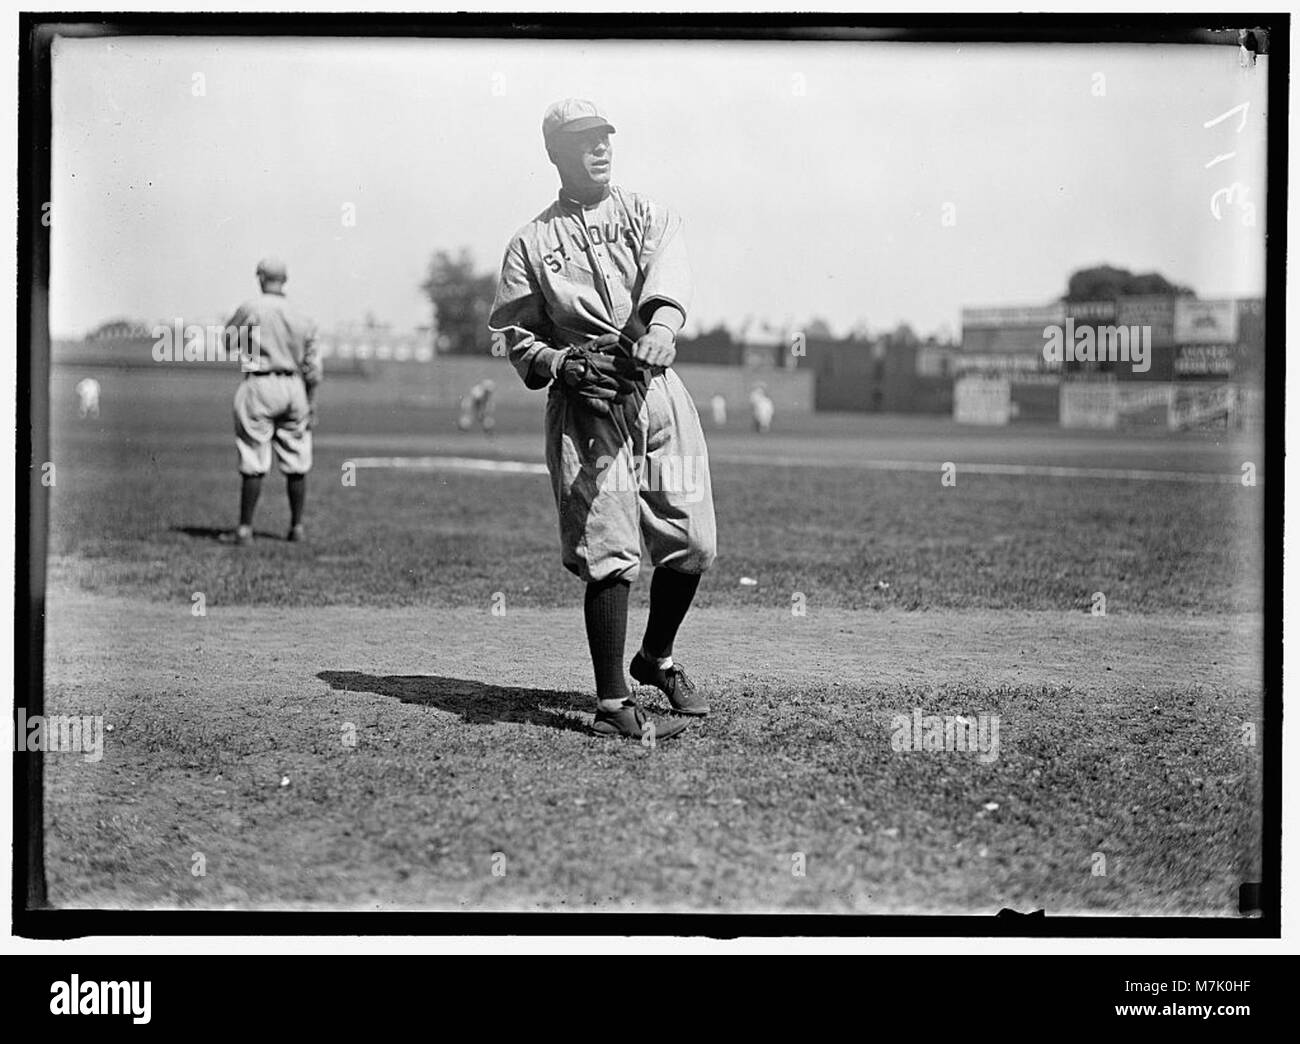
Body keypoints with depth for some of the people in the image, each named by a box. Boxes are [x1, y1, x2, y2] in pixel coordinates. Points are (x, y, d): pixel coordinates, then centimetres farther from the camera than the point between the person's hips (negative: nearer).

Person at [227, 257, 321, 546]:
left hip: (258, 386, -3)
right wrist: (312, 405, 12)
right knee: (295, 464, 11)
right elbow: (312, 369, 5)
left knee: (253, 462, -2)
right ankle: (296, 527, 17)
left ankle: (245, 529, -2)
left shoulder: (251, 308, -9)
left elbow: (227, 341, 0)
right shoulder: (302, 318, 4)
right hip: (293, 389, 4)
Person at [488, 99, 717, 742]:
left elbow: (668, 288, -9)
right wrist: (563, 364, -14)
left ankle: (656, 659, 29)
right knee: (610, 552, -10)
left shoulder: (649, 217, 12)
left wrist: (653, 337, -31)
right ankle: (612, 705, -4)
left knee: (694, 544, 3)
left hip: (658, 391, 3)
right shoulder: (530, 243, 10)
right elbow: (514, 334, 6)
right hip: (584, 403, -3)